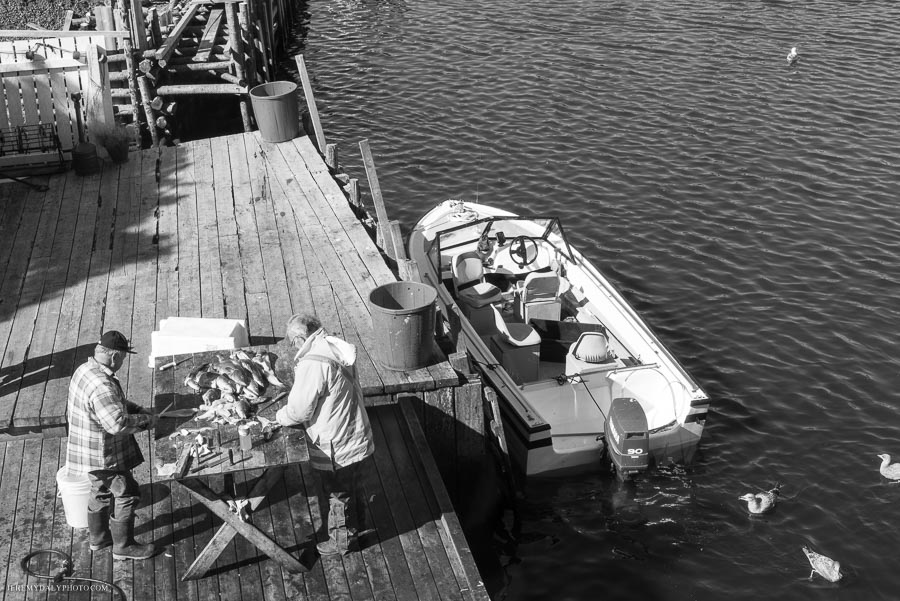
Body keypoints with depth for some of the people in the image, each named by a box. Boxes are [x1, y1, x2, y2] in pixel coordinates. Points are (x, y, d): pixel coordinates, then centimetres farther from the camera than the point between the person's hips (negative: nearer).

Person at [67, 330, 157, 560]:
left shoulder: (86, 369, 1)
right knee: (127, 494, 6)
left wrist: (137, 409, 4)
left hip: (91, 448, 10)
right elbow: (118, 423, -37)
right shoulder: (101, 386, -33)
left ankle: (98, 537, 43)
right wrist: (146, 420, -21)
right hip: (102, 454, -10)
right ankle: (123, 547, 19)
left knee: (102, 491, 26)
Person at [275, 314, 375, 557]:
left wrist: (280, 416, 0)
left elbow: (299, 409, -21)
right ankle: (354, 524, 50)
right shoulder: (337, 348, 0)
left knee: (337, 494, 14)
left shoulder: (312, 363, -28)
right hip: (356, 435, 8)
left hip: (335, 448, -8)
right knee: (350, 486, 29)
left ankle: (341, 541, 33)